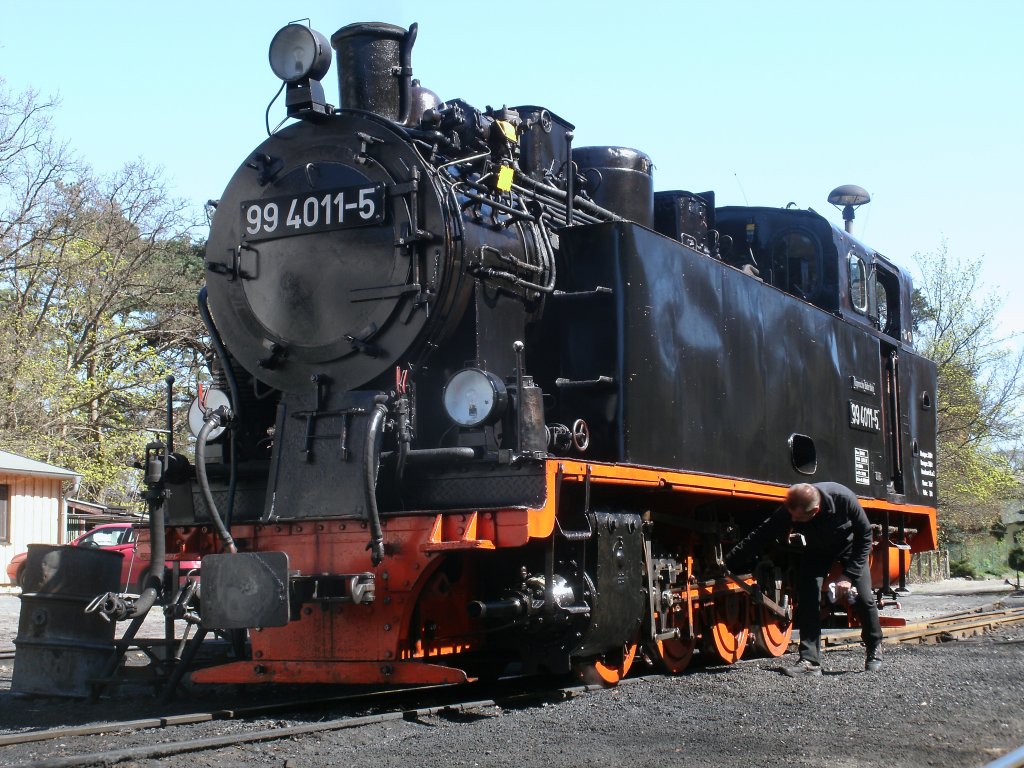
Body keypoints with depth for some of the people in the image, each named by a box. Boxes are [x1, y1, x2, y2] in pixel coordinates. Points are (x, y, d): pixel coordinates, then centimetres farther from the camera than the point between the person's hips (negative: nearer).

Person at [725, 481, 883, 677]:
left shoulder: (844, 499, -39)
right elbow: (758, 538, -25)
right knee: (807, 598, -16)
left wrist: (849, 576, -26)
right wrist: (727, 564, -26)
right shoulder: (788, 512, -35)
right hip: (817, 549, 1)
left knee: (863, 598, -8)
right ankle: (810, 661, -14)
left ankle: (875, 651, 17)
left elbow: (864, 536, -24)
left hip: (849, 544, -1)